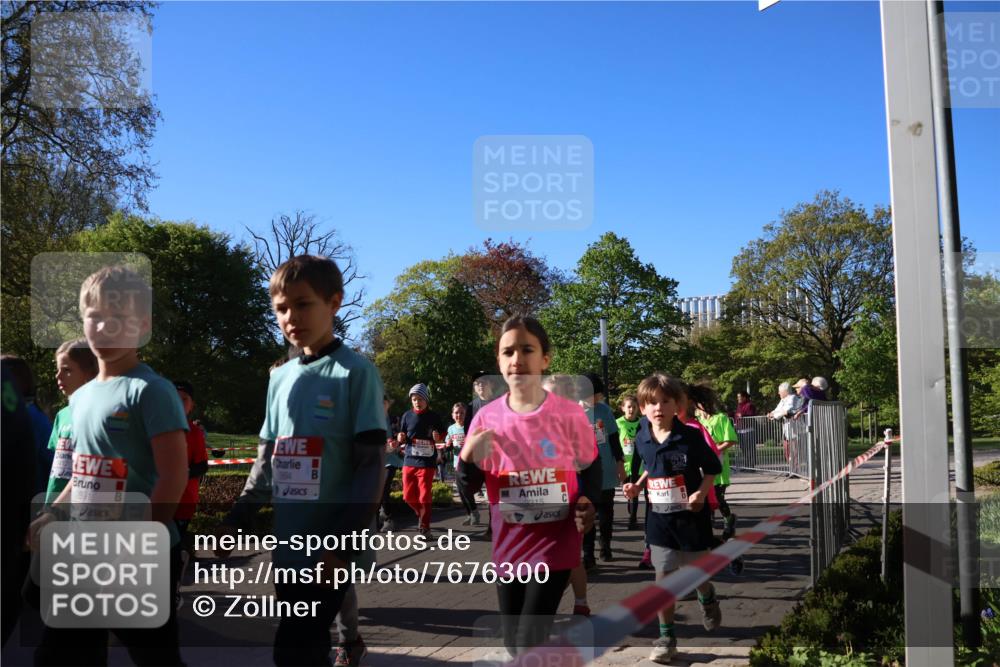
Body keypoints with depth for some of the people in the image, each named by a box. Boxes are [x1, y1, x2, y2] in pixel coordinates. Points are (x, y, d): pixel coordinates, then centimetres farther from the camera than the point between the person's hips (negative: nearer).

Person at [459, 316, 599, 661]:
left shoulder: (570, 414, -10)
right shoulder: (486, 418, -4)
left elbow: (591, 475, 4)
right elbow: (469, 490, 3)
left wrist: (587, 509, -16)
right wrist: (469, 457, -18)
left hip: (555, 545, -3)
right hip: (508, 546, 3)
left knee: (528, 648, -4)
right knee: (514, 646, 16)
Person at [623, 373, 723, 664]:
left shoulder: (691, 437, -16)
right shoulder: (642, 440, -4)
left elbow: (712, 467, -4)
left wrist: (702, 492, -18)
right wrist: (637, 486, 0)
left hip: (691, 517, -2)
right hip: (660, 519, 3)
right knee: (663, 576, 2)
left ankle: (707, 599, 48)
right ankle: (666, 636, 13)